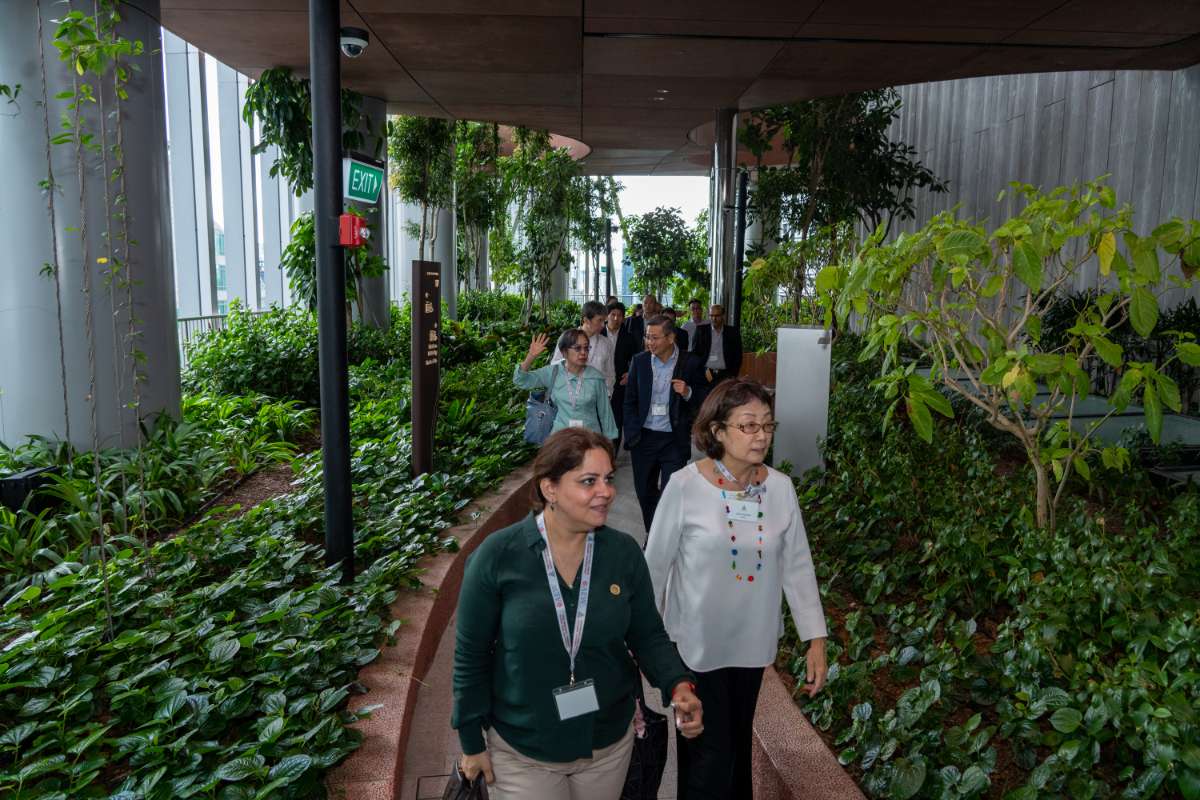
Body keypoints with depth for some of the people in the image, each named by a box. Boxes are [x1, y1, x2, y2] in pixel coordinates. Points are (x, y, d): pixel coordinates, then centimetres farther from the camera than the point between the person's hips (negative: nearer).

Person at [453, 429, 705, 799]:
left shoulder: (624, 552, -11)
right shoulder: (498, 556, -19)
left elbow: (647, 635, -1)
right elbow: (471, 654, -10)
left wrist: (679, 685, -19)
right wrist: (472, 742, -4)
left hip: (609, 744, 3)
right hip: (521, 750, -3)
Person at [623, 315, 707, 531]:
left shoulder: (691, 364, -6)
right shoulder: (639, 361, 1)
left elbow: (703, 401, 1)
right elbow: (630, 400, 7)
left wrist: (688, 393, -20)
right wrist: (631, 435, 1)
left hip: (674, 440, -3)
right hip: (643, 438, 3)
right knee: (645, 492, 14)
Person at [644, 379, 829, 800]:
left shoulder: (780, 487, -8)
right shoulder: (685, 486, -19)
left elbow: (798, 567, 0)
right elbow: (655, 566, -10)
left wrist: (816, 639, -3)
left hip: (753, 639, 4)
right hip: (698, 643, -4)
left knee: (738, 741, 23)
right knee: (710, 754, 4)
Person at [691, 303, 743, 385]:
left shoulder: (733, 332, 6)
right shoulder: (701, 330, 6)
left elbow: (737, 357, 8)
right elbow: (695, 353, 6)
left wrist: (733, 376, -1)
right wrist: (703, 371, -5)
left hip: (725, 375, 0)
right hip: (705, 374, 0)